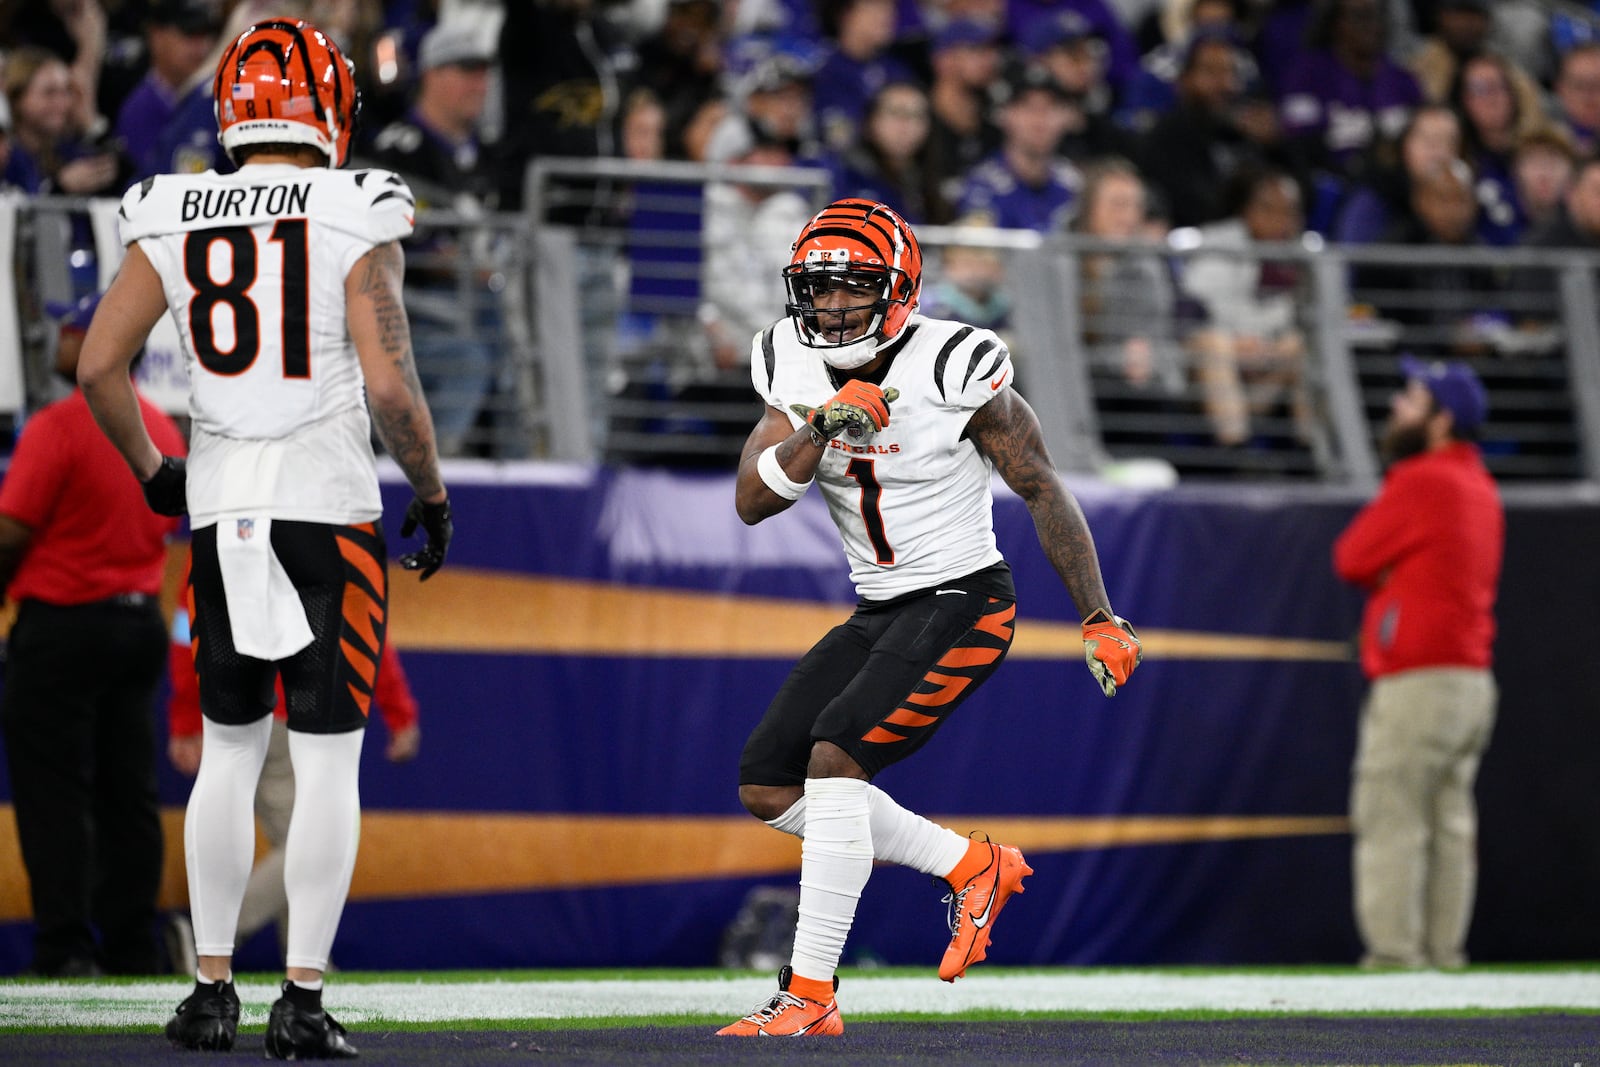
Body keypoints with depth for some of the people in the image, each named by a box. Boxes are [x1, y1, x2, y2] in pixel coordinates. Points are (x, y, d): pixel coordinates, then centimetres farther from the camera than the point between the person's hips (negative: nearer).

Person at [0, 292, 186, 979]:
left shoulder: (58, 426, -15)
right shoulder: (164, 430, 9)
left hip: (62, 624, -7)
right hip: (141, 624, 8)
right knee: (129, 795, 11)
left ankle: (65, 951, -9)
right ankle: (133, 951, 12)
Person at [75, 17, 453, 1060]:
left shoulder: (172, 224, 4)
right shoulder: (354, 220, -8)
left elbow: (98, 366, 5)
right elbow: (391, 385, -13)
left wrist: (149, 469, 20)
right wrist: (434, 494, 1)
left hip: (221, 514, 4)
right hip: (328, 507, -4)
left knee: (229, 751, 15)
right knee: (328, 759, 2)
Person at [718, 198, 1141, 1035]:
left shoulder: (955, 371, -16)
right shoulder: (797, 373, 0)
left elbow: (1043, 493, -8)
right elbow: (751, 502, -8)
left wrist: (1099, 620, -8)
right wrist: (822, 427, -25)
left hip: (962, 603, -8)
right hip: (879, 612, 8)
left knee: (835, 755, -24)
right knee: (767, 785, 3)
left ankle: (810, 995, -22)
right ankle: (972, 867, 14)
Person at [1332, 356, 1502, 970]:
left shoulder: (1421, 482, -12)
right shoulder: (1479, 487, 16)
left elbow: (1351, 560, -5)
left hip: (1419, 681, -9)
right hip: (1473, 680, 9)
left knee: (1390, 817, -8)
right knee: (1450, 821, 10)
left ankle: (1393, 951, -12)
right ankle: (1444, 953, 10)